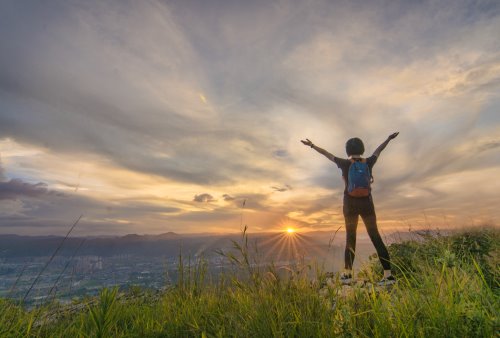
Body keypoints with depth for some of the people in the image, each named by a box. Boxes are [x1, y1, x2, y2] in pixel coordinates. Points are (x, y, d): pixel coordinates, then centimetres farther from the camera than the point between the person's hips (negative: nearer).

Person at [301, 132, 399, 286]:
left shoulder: (345, 163, -7)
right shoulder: (368, 162, 0)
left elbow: (326, 153, 4)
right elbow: (378, 150, 18)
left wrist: (312, 145, 16)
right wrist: (389, 138, 38)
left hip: (351, 205, -1)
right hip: (367, 204, 2)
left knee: (350, 238, 7)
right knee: (375, 237, 7)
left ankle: (347, 274, 4)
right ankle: (388, 274, 1)